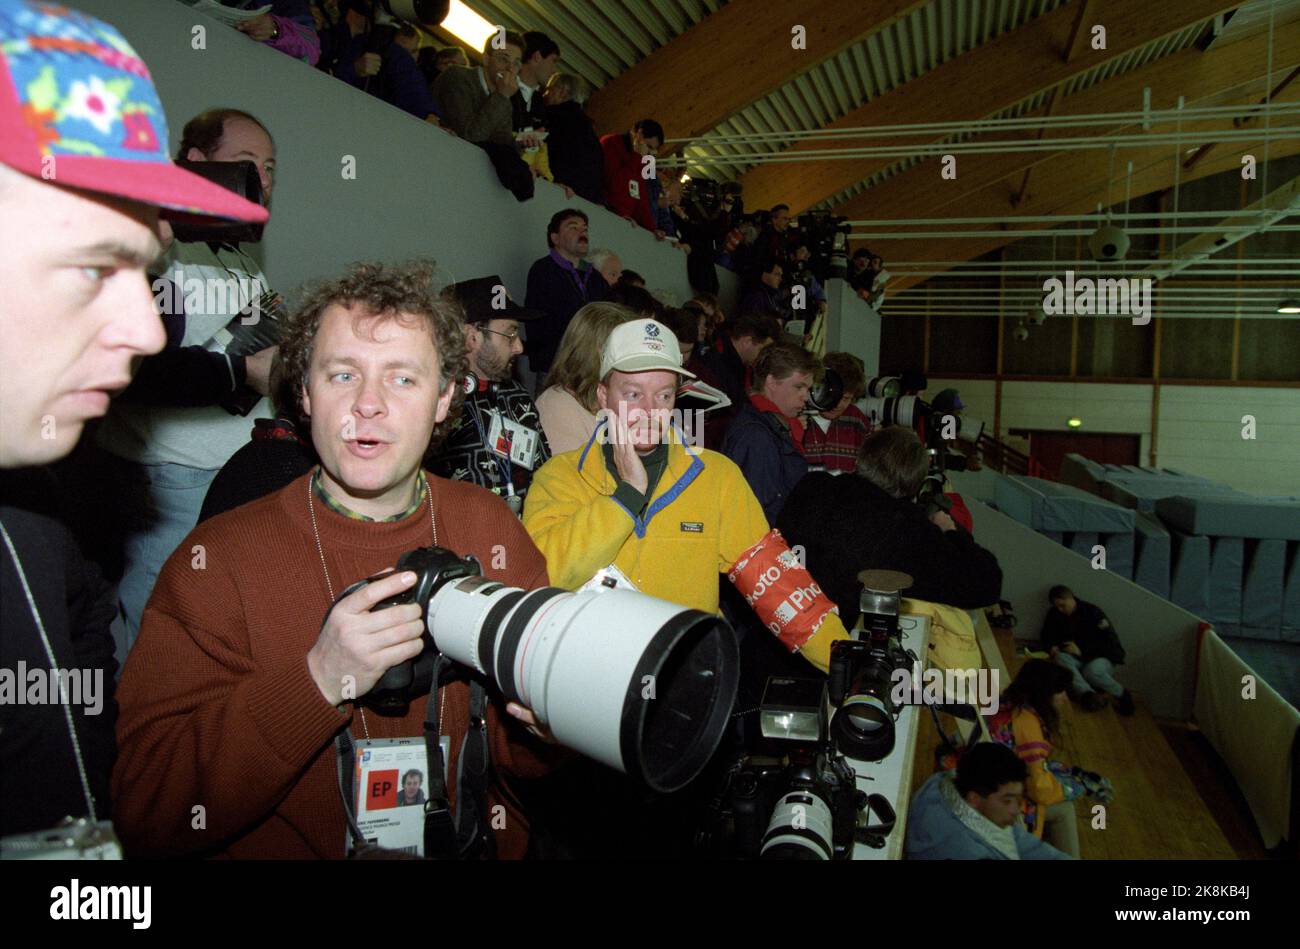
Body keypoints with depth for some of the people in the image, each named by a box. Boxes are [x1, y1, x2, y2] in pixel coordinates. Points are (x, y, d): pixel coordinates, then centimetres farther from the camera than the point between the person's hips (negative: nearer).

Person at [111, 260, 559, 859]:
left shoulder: (490, 527, 0)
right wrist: (319, 681, -23)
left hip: (483, 846, 3)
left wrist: (540, 723, -17)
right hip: (288, 850, -2)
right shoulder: (218, 561, -7)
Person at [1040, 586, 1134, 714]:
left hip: (1100, 657, -4)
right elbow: (1046, 636, 18)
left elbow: (1111, 641, -10)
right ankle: (1088, 694, -51)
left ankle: (1122, 695, -11)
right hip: (1076, 659, 4)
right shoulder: (1054, 614, 6)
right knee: (1061, 659, -31)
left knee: (1092, 671, -38)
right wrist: (1052, 646, -6)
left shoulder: (1092, 612, -7)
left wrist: (1082, 650, -19)